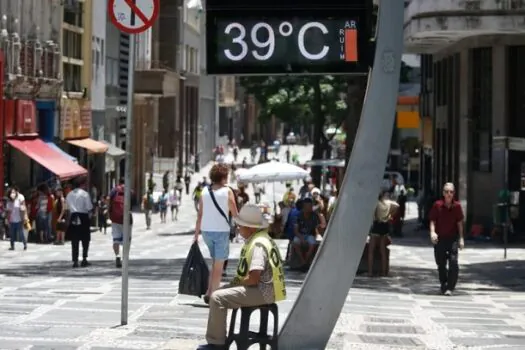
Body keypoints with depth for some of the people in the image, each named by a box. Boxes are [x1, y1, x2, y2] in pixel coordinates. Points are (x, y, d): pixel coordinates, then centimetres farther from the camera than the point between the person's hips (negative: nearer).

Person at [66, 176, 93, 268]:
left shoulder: (69, 194, 9)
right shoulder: (85, 194, -8)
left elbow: (68, 207, 11)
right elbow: (89, 208, -11)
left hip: (73, 218, 4)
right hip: (83, 217, -4)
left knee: (74, 241, 6)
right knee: (85, 240, 8)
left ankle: (75, 261, 2)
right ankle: (84, 259, 4)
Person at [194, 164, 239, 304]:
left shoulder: (205, 191, 4)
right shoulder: (227, 191, -7)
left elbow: (200, 214, 4)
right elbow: (235, 214, -5)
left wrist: (196, 233, 8)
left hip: (206, 231, 5)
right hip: (221, 231, -4)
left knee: (215, 262, 20)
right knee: (219, 265, 4)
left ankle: (209, 291, 12)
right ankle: (212, 294, 1)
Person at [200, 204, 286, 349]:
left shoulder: (258, 244, -21)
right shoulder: (254, 240, 13)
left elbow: (254, 278, -27)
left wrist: (237, 283, -9)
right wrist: (237, 281, 6)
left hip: (262, 292, -11)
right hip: (260, 288, 11)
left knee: (217, 298, -19)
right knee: (218, 293, 16)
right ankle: (217, 337, 15)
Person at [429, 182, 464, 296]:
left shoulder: (457, 206, -2)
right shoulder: (437, 205, -4)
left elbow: (459, 223, 4)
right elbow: (432, 220, -1)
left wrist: (461, 238, 2)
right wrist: (432, 232, -18)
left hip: (453, 238, -1)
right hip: (439, 238, 1)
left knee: (453, 263, -14)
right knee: (441, 264, 10)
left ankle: (450, 287, -10)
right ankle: (443, 285, 28)